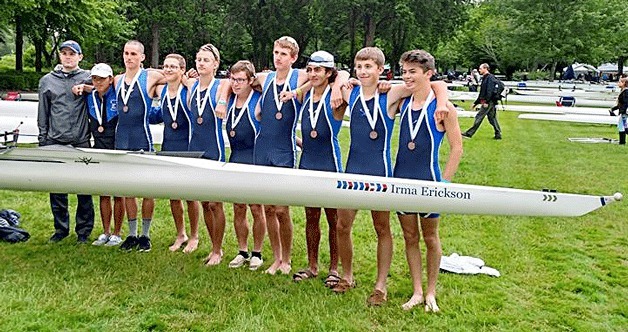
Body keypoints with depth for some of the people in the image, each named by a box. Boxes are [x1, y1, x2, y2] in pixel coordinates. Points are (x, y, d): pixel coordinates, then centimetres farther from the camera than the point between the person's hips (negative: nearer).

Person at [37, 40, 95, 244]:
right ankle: (61, 229, 20)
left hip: (81, 142, -3)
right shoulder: (47, 80, 12)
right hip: (55, 142, 3)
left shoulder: (88, 78, 4)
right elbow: (43, 114, 13)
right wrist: (43, 140, 10)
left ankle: (84, 230, 12)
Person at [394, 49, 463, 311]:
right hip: (402, 180, 5)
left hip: (428, 181, -4)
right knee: (410, 237, 11)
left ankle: (431, 292, 24)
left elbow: (457, 147, -8)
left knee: (430, 237, 11)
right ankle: (417, 292, 22)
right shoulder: (403, 103, 4)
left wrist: (444, 182, -10)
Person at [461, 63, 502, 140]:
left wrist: (486, 101, -26)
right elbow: (482, 93, 24)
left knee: (479, 117, -7)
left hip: (489, 102, -10)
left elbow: (490, 90, -21)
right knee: (492, 118, 10)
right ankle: (498, 134, 13)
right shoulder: (485, 78, 20)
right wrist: (475, 103, 24)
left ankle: (469, 133, -6)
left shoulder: (490, 77, -10)